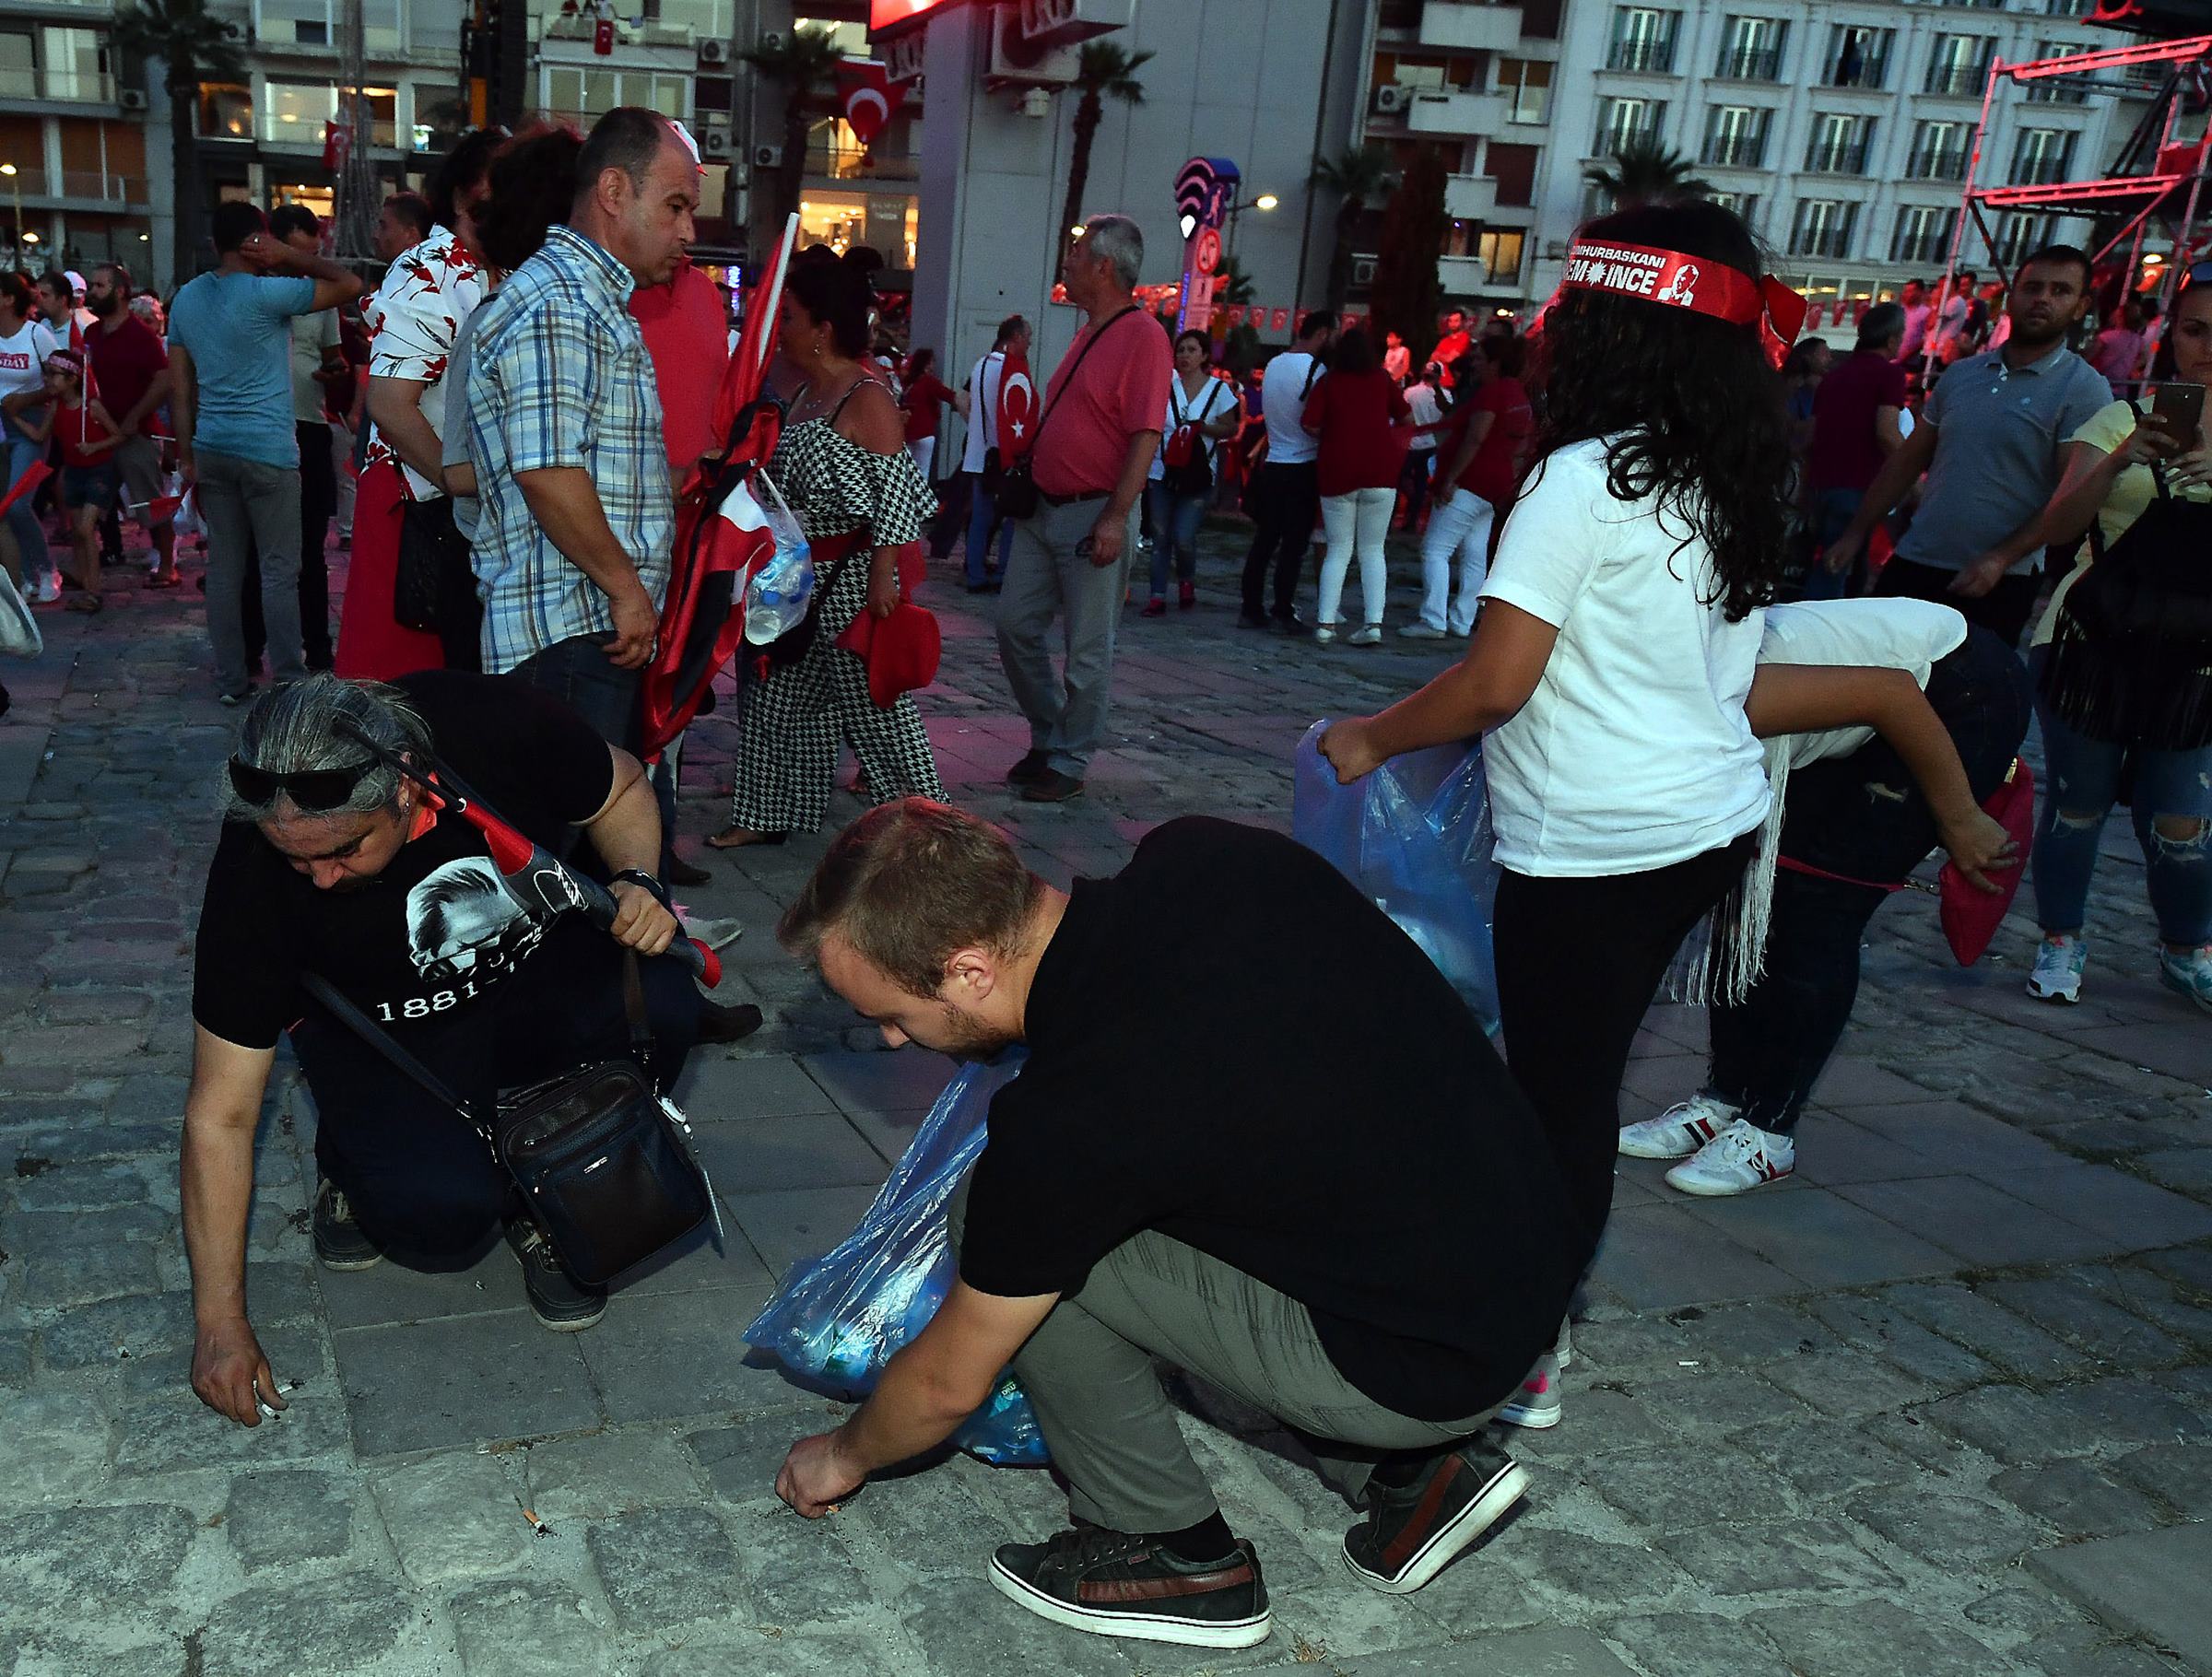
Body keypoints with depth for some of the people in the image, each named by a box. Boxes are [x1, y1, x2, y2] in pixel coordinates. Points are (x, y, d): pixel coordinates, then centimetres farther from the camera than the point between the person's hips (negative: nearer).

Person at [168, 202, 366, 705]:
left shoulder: (186, 299, 10)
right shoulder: (266, 293, -11)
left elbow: (181, 389, 11)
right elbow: (349, 284, -9)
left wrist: (186, 455, 14)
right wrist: (289, 257, -2)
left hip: (213, 451, 6)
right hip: (268, 450, -6)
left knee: (224, 568, 8)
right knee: (280, 570, -2)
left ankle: (230, 680, 12)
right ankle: (289, 681, 0)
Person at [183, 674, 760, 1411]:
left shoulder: (494, 726, -29)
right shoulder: (253, 877, -28)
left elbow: (620, 789, -4)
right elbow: (221, 1114, -19)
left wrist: (638, 881, -26)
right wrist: (221, 1324, -17)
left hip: (543, 970, 2)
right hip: (390, 1038, -2)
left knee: (661, 1009, -31)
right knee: (441, 1212, -30)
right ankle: (356, 1166, 10)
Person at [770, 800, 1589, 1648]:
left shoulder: (1069, 1117, -24)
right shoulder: (1199, 851, -8)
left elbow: (948, 1384, -6)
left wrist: (844, 1457, 15)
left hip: (1430, 1368, -8)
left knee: (1006, 1224, -7)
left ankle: (1172, 1553, 9)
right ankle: (1410, 1469, 17)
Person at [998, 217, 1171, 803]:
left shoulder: (1142, 336, -13)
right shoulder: (1089, 334, 15)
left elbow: (1145, 436, -19)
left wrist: (1115, 518, -24)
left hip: (1093, 517, -9)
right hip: (1044, 509, 9)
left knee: (1087, 651, 2)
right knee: (1016, 627, 10)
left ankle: (1069, 764, 13)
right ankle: (1048, 737, 26)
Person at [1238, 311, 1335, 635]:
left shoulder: (1274, 365, 12)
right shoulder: (1315, 369, -11)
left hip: (1273, 465, 7)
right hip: (1302, 467, -7)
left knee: (1264, 541, 9)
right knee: (1294, 545, -3)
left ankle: (1252, 610, 11)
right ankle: (1283, 614, -1)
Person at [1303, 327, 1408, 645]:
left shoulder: (1328, 383, 3)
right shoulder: (1382, 380, 6)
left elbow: (1309, 424, -6)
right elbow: (1407, 419, 14)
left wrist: (1331, 436, 12)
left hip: (1336, 470, 0)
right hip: (1379, 470, 0)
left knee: (1339, 550, 8)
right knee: (1372, 549, 6)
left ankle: (1325, 621, 1)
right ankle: (1373, 621, -5)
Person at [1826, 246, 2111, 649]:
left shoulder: (2085, 389, -5)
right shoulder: (1960, 374, 12)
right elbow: (1908, 460, 17)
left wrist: (2000, 560, -22)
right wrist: (1857, 533, 11)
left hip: (1996, 583, -4)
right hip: (1912, 566, 5)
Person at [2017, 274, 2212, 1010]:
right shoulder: (2123, 419, -1)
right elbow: (2059, 525, -13)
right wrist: (2123, 458, -28)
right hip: (2097, 643, -2)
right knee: (2077, 804, 4)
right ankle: (2060, 942, 21)